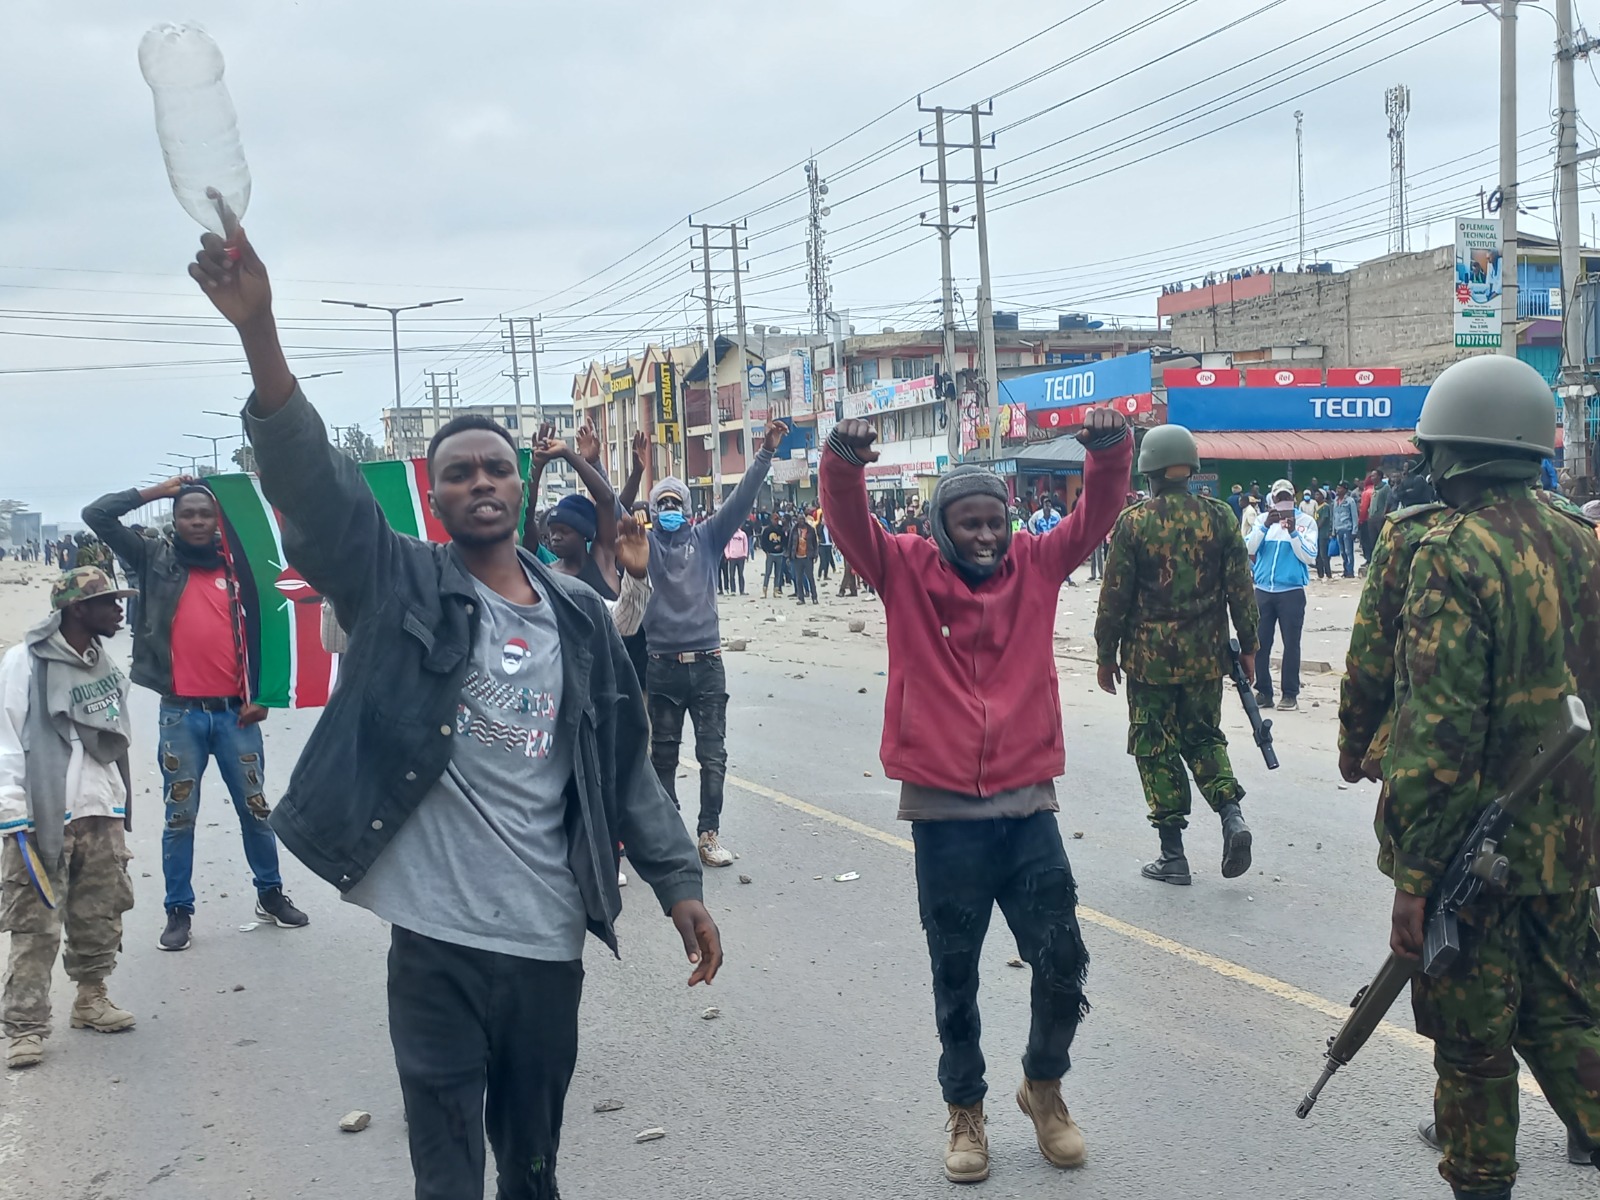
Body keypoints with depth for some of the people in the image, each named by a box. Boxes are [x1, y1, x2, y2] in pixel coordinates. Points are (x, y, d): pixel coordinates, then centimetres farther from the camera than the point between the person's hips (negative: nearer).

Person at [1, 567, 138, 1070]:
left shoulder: (105, 663, 12)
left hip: (102, 815, 6)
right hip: (43, 817, -6)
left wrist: (119, 809, 17)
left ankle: (91, 996, 27)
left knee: (101, 914, 11)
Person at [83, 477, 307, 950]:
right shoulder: (156, 559, 4)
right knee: (180, 816, 6)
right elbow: (97, 514, -2)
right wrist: (158, 490, 2)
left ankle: (270, 894, 23)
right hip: (181, 714, -1)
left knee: (255, 809, 9)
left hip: (235, 711, 1)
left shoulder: (235, 568, 7)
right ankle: (179, 911, 15)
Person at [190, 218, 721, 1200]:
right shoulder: (400, 586, -3)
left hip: (551, 933, 3)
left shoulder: (579, 614, 7)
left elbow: (624, 762, 11)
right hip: (439, 934, -3)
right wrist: (260, 330, -32)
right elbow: (312, 479, -18)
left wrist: (679, 882, 6)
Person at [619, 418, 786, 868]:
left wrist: (766, 453, -12)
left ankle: (709, 834, 10)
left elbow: (741, 499, -2)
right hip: (661, 665, -1)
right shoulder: (643, 542, 4)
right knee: (663, 755, 9)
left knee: (713, 755, 2)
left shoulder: (707, 537, 6)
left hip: (706, 663, 1)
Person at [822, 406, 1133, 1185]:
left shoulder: (1036, 565, 4)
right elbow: (849, 523, -15)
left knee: (1062, 960, 6)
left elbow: (1097, 515, -4)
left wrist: (1110, 451, -24)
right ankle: (965, 1109, 32)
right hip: (943, 810, -2)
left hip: (1027, 804, 2)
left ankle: (1044, 1086, 33)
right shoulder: (905, 571, -1)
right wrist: (844, 461, -35)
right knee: (954, 972, 11)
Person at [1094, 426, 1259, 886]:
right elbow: (1241, 588, 2)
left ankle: (1173, 855, 9)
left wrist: (1106, 655, 3)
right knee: (1203, 738, 21)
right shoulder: (1219, 516, -1)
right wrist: (1247, 646, 11)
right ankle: (1231, 814, -1)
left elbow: (1115, 595, -7)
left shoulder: (1133, 522, -9)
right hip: (1206, 656, 3)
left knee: (1156, 749, 7)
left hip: (1150, 657, -3)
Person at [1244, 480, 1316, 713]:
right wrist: (1265, 526, -16)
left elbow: (1309, 557, -8)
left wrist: (1293, 531, -18)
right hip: (1263, 591, 3)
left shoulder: (1306, 521, 1)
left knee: (1291, 643, 0)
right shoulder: (1264, 519, 9)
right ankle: (1263, 692, 13)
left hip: (1291, 592, -3)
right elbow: (1248, 549, -3)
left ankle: (1290, 694, 6)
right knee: (1260, 643, 4)